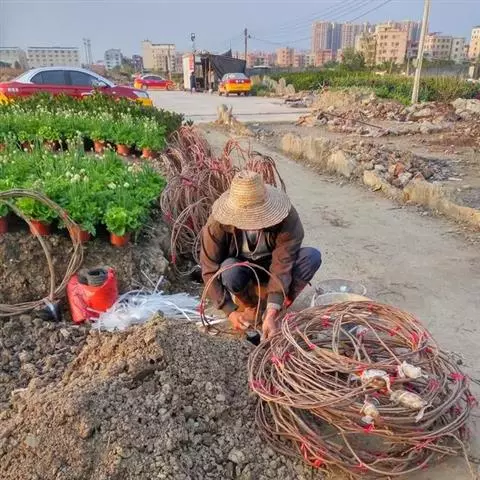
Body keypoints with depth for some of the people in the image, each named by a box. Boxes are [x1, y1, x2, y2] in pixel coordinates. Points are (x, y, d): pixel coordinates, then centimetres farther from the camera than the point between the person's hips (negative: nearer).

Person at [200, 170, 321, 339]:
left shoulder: (287, 219, -30)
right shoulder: (218, 224, -28)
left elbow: (282, 265, -34)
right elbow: (210, 271, -24)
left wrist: (272, 313, -42)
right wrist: (231, 312, -29)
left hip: (271, 264, 1)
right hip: (241, 267, 0)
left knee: (313, 256, -28)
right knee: (230, 271, -37)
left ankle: (280, 309, -13)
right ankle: (251, 305, -3)